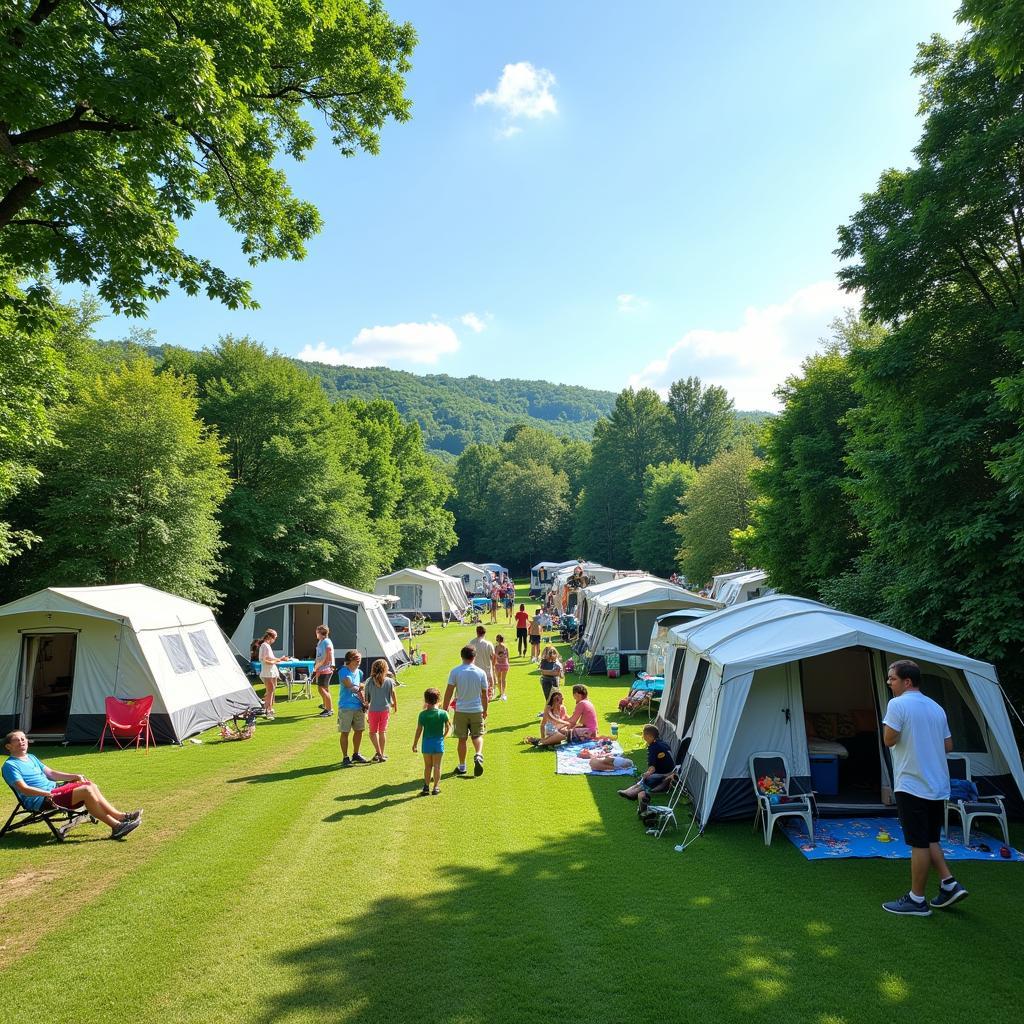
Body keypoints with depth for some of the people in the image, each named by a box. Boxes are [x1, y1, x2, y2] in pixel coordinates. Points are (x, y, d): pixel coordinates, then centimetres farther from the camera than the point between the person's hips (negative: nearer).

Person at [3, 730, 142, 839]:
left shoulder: (31, 757, 21)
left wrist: (75, 777, 11)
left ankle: (120, 816, -9)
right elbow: (23, 789, -16)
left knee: (90, 786, -8)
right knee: (86, 790, -23)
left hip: (53, 788, 9)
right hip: (39, 800, -9)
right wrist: (47, 793, -25)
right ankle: (116, 826, -22)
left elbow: (50, 773, 21)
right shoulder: (9, 765, -5)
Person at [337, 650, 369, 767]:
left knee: (359, 730, 13)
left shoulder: (359, 672, 12)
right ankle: (345, 758, 8)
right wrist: (361, 685, -4)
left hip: (358, 706, 7)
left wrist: (364, 702, 8)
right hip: (346, 707, -7)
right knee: (345, 732, 0)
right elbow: (351, 687, -20)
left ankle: (356, 754, 30)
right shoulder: (344, 672, -11)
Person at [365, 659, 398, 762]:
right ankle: (381, 754, 19)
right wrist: (395, 707, 17)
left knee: (373, 732, 12)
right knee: (383, 732, 15)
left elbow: (366, 697, -3)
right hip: (385, 709, 1)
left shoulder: (369, 681, -9)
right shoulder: (389, 681, -7)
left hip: (373, 710, -1)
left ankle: (378, 752, -6)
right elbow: (393, 695, 1)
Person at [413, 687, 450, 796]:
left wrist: (415, 744, 4)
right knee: (437, 765, 7)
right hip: (438, 742, 0)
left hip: (426, 743, 0)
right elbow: (448, 727, -3)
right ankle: (436, 787, 9)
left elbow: (419, 730, -5)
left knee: (427, 766, 13)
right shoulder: (443, 713, -8)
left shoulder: (423, 714, -9)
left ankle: (426, 787, 17)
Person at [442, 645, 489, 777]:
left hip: (461, 710, -1)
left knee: (462, 739, 10)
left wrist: (445, 708, 1)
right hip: (477, 710, 1)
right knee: (477, 735, 14)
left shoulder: (455, 671, -8)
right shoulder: (481, 672, -2)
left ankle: (462, 766, 19)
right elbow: (484, 694, 3)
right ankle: (478, 755, -12)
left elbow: (449, 691, -8)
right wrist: (485, 710, 15)